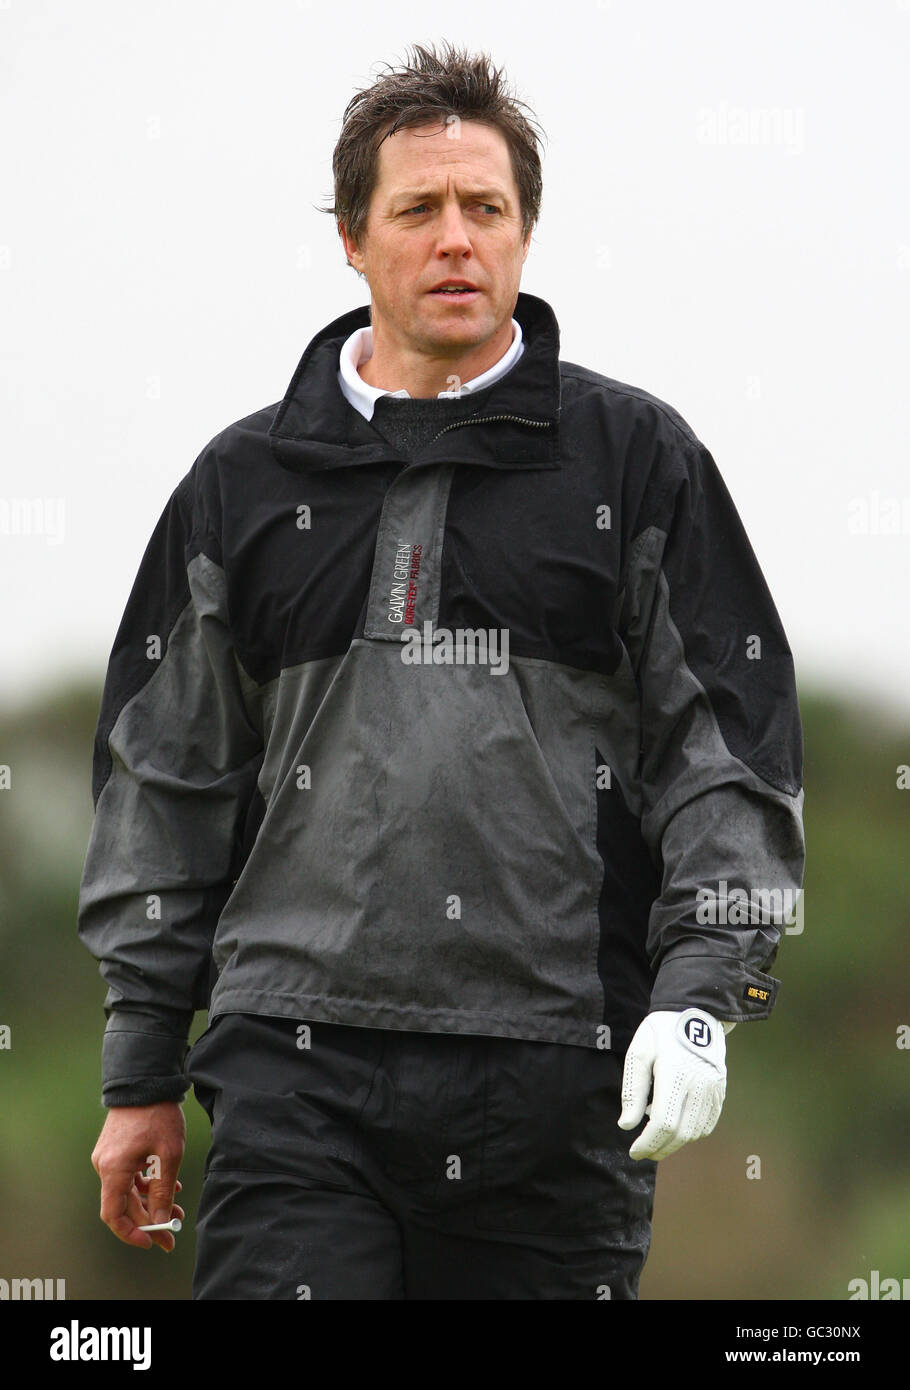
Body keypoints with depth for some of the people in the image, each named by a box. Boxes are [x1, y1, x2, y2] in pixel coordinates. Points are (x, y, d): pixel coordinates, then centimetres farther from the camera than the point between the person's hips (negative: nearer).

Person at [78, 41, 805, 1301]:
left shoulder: (636, 458, 8)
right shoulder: (247, 482, 13)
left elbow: (733, 745, 5)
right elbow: (165, 778, 16)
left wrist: (702, 993, -8)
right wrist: (141, 1071, 13)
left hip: (561, 1073, -1)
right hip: (296, 1065, 1)